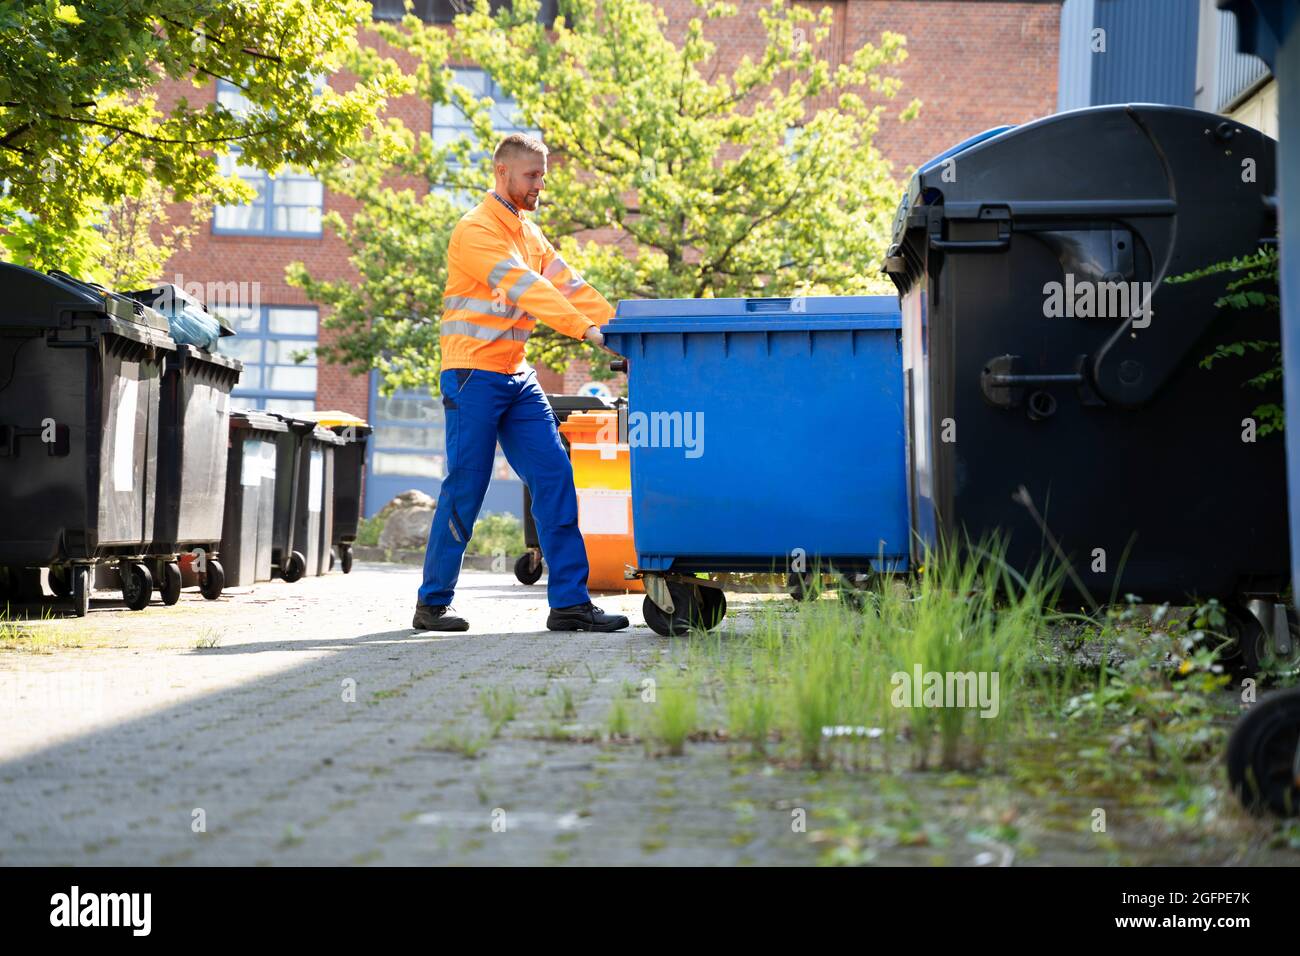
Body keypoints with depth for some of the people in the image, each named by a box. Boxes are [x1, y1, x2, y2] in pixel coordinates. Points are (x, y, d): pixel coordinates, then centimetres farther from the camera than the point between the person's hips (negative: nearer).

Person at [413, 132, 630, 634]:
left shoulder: (530, 233, 16)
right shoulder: (476, 230, -12)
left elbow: (568, 284, 7)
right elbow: (524, 287, -24)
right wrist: (587, 329, -33)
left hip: (517, 377, 8)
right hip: (474, 375, -8)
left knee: (554, 477, -2)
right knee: (465, 488, -3)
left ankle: (570, 601, -1)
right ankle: (432, 603, 10)